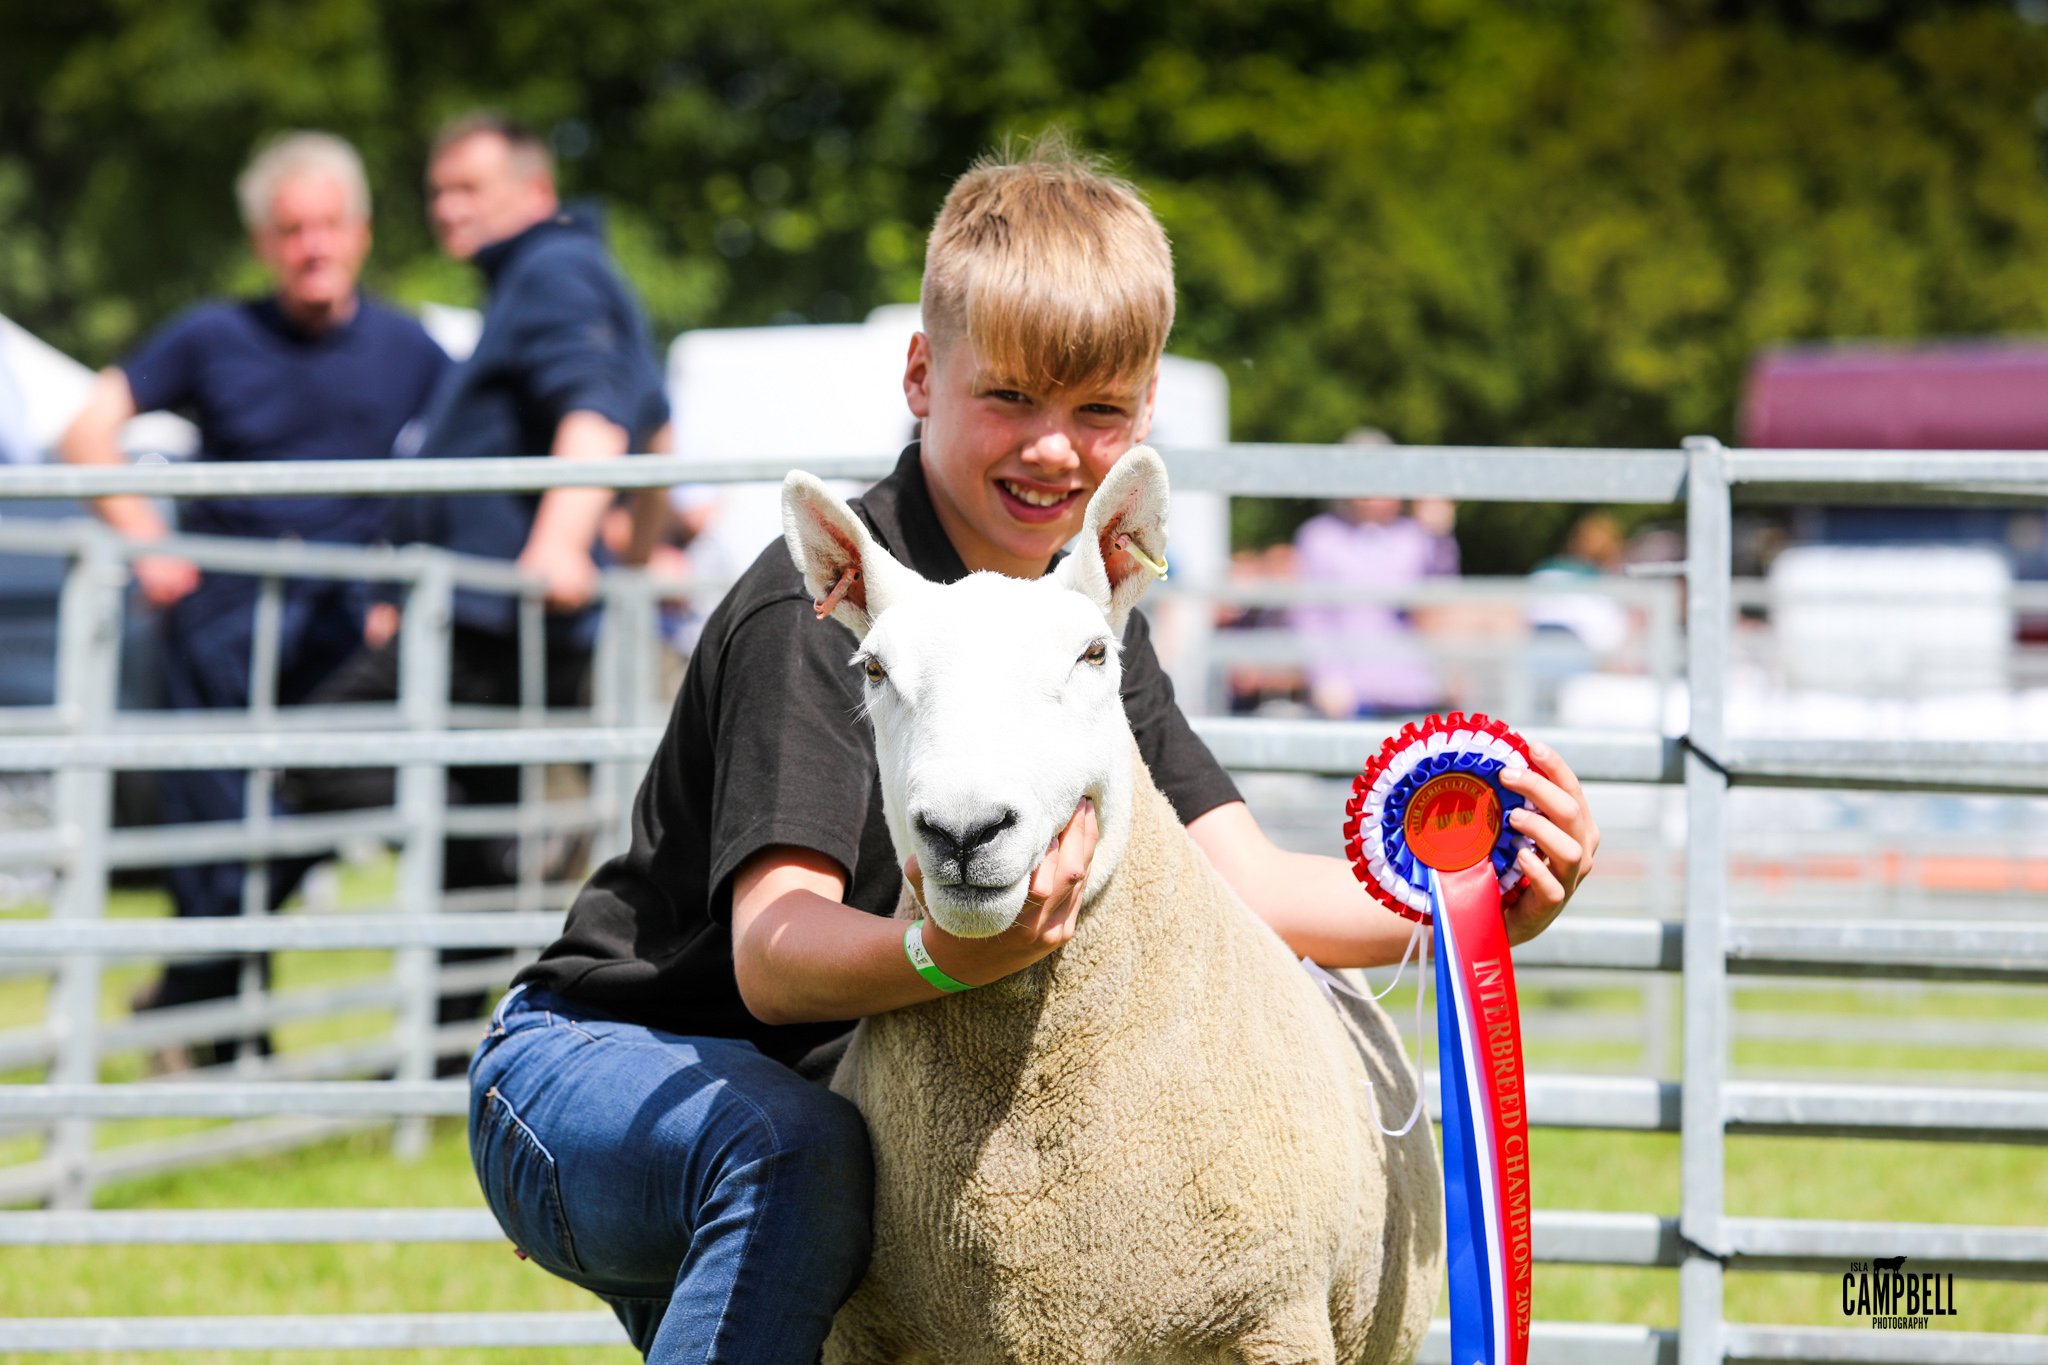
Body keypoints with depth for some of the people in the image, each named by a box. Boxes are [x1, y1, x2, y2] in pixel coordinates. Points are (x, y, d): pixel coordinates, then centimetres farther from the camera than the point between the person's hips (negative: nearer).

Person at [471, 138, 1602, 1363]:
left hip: (821, 1082, 8)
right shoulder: (822, 610, -22)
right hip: (587, 1075, -8)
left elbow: (1240, 883, -3)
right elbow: (771, 951, -33)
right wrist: (947, 956, -54)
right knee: (795, 1151, -35)